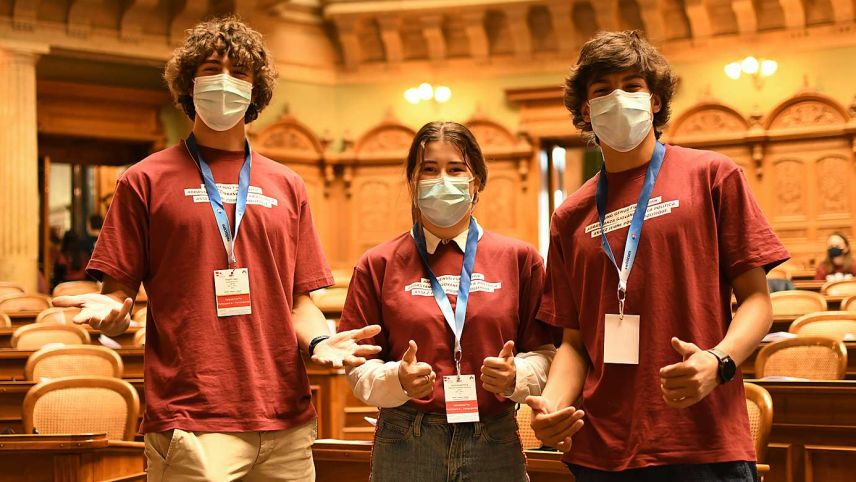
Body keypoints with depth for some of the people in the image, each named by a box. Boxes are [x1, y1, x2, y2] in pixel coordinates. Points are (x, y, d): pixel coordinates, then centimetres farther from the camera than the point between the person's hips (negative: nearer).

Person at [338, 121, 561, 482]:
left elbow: (545, 352, 5)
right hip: (405, 448, 0)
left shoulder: (519, 259, 5)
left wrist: (517, 376, -15)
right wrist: (396, 380, -17)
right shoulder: (379, 265, 4)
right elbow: (358, 367, 3)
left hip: (494, 446, 1)